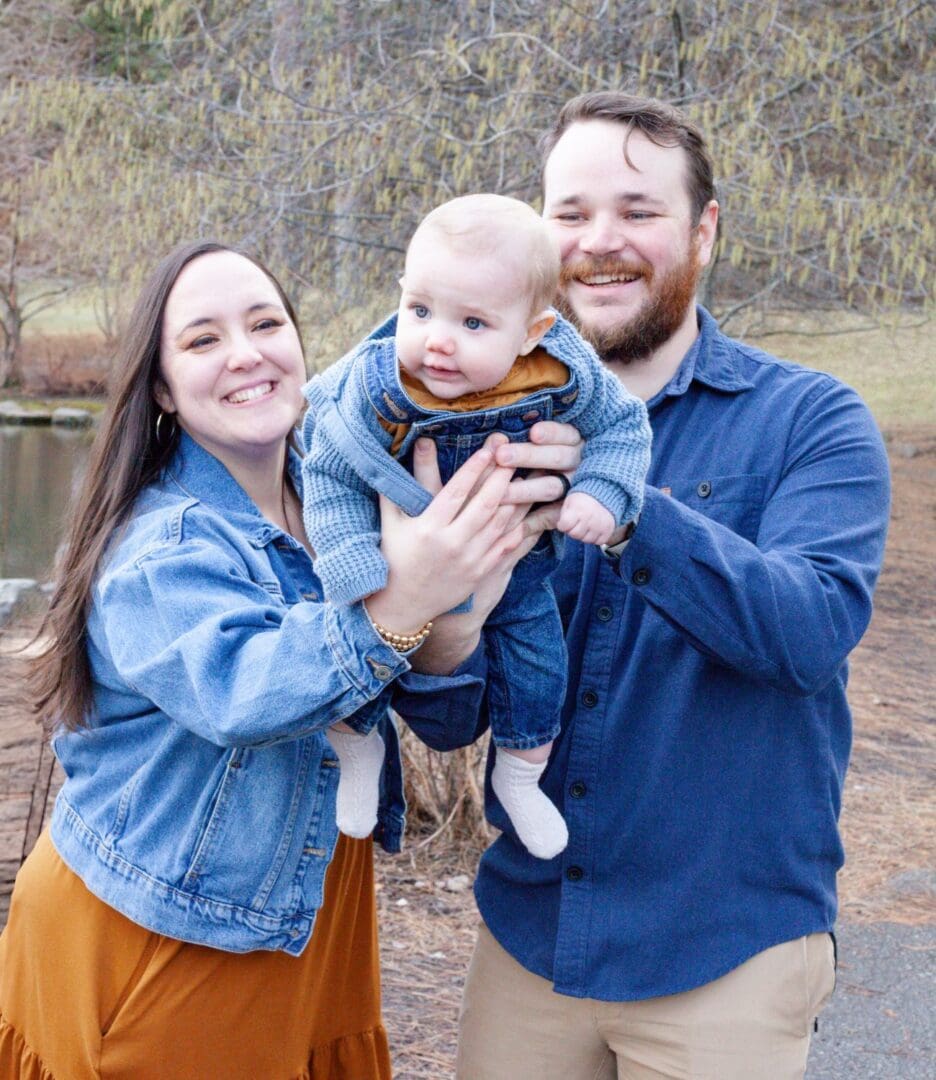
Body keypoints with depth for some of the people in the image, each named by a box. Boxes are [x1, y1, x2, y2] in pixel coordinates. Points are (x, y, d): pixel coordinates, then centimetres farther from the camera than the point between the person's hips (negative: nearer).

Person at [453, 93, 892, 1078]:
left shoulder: (810, 421, -7)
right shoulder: (502, 425, 2)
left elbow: (815, 626, -24)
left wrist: (630, 512, -36)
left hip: (727, 947, -3)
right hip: (528, 924, 3)